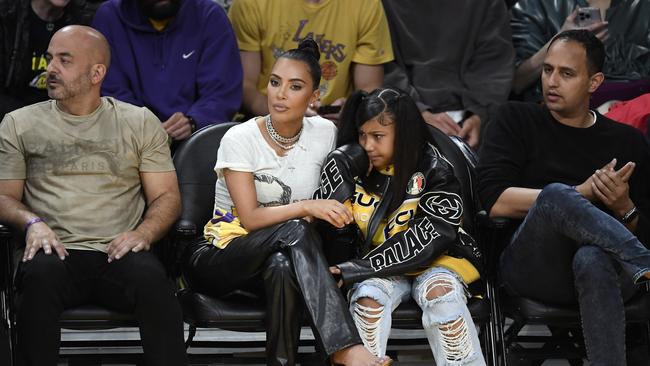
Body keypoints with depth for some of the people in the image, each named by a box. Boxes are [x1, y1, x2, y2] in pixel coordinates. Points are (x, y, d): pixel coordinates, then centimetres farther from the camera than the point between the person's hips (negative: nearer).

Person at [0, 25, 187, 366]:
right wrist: (32, 222, -8)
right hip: (57, 251, 0)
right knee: (40, 274, -36)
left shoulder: (140, 123, 16)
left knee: (150, 276, -34)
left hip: (119, 252, 0)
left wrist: (143, 233, -8)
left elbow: (167, 196, 13)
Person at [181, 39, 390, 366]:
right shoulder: (240, 139, -9)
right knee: (296, 230, -36)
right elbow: (250, 218, -16)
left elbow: (331, 201, 16)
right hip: (224, 253, -3)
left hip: (286, 256, 3)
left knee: (282, 267, -38)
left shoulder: (324, 133, 2)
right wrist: (306, 208, -28)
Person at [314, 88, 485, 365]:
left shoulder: (433, 170, -10)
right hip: (378, 269, 2)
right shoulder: (356, 169, 1)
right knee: (368, 296, -29)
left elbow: (426, 240, -18)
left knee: (440, 290, -33)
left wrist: (357, 268, -22)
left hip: (434, 261, -2)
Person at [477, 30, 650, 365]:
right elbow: (495, 202, -5)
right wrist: (581, 194, -8)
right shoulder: (516, 121, 11)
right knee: (555, 195, -34)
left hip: (606, 266, 1)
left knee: (593, 260, -39)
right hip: (531, 269, -1)